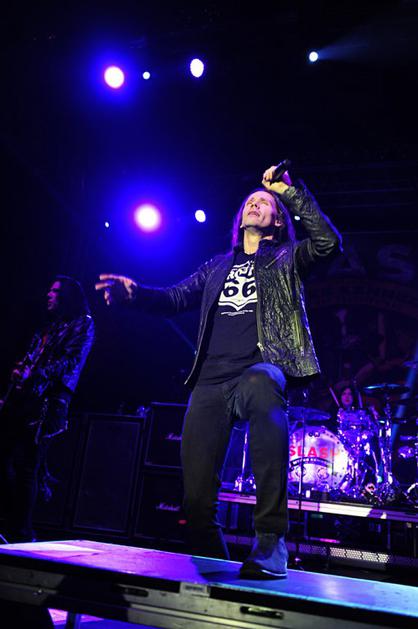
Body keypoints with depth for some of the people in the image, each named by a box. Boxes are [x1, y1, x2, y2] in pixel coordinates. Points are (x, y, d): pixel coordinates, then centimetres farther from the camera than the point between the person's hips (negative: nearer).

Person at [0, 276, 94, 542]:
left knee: (26, 464, -10)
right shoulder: (50, 327, 26)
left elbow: (71, 361, -11)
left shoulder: (83, 324, 2)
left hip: (47, 401, -8)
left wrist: (35, 375, -20)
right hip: (23, 398, 8)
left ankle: (23, 534, 0)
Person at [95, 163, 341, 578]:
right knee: (196, 489, -6)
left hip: (262, 368, -4)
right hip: (211, 379, 4)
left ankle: (271, 541, -36)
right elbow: (176, 298, 21)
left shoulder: (286, 259, 17)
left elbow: (328, 240, -1)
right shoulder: (218, 266, 26)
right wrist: (135, 292, 2)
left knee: (261, 387, -43)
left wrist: (290, 191, 1)